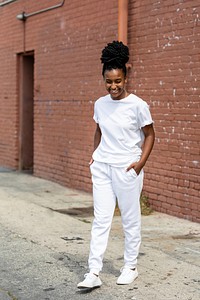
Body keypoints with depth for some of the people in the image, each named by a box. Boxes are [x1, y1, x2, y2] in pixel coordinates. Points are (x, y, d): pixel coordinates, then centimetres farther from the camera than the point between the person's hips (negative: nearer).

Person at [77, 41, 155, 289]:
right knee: (100, 219, 2)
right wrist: (95, 155, 9)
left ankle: (130, 267, 23)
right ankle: (94, 273, 3)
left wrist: (141, 162, -11)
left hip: (127, 169, -4)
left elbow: (149, 135, -3)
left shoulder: (138, 105, -10)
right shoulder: (100, 104, 4)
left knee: (130, 220, 7)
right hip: (102, 167, 4)